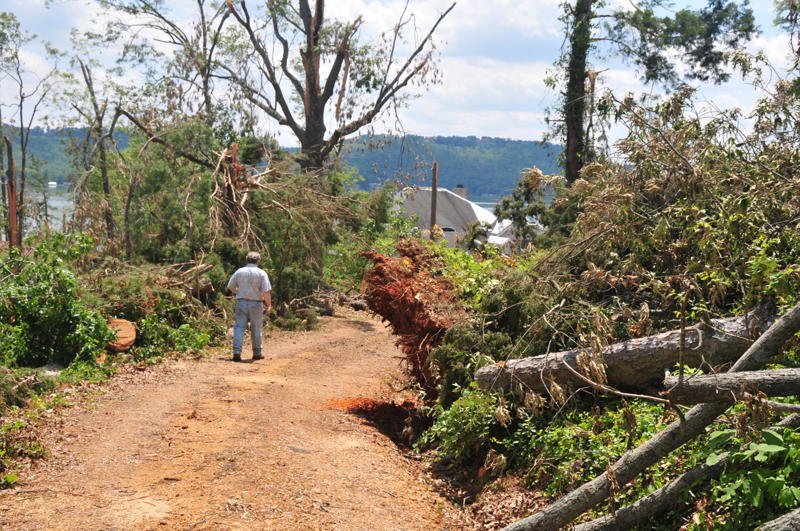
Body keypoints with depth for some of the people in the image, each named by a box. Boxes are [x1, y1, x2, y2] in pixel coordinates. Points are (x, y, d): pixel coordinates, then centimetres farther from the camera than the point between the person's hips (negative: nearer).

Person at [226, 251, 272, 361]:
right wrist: (269, 305, -1)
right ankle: (257, 353, 19)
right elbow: (266, 291, -13)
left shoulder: (239, 271, 2)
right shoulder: (262, 273, -6)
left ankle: (237, 352, -12)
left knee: (239, 327, 2)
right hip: (256, 303, -1)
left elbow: (231, 287, 9)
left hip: (241, 302, 1)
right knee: (256, 329, 11)